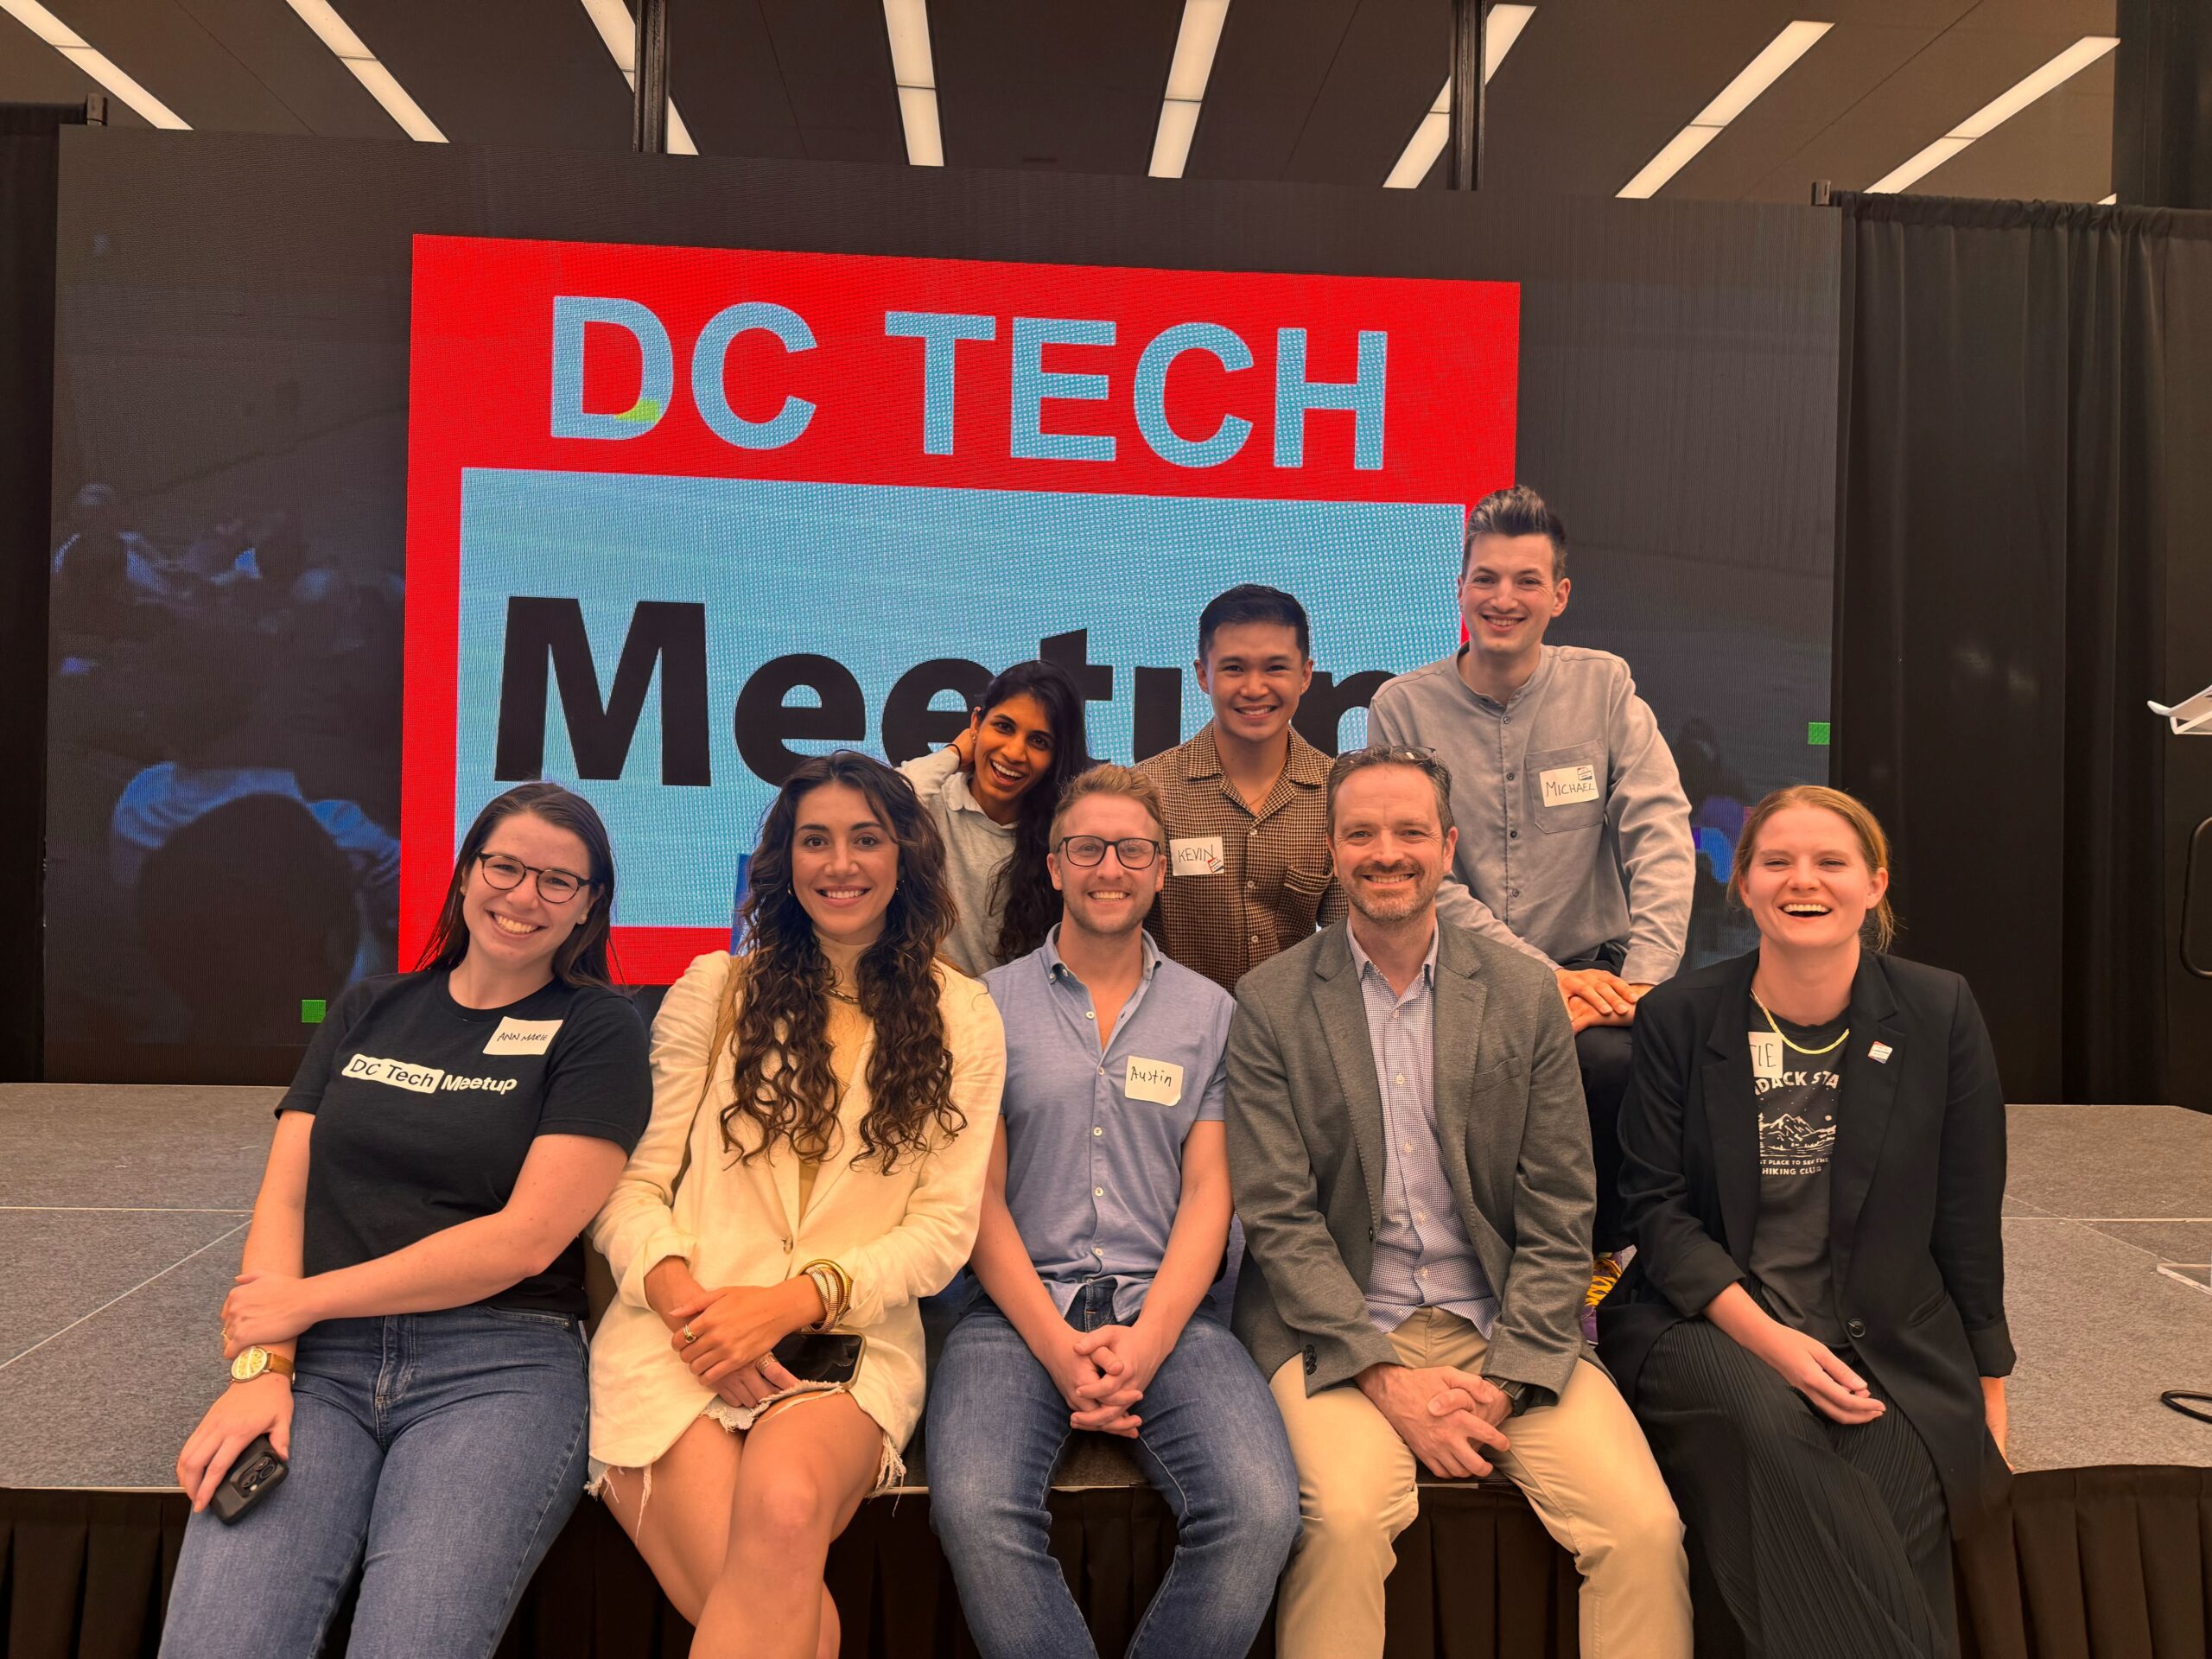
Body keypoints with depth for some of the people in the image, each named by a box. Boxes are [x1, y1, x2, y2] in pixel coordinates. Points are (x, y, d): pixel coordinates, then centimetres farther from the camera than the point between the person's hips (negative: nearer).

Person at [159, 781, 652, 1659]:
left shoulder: (598, 1030, 3)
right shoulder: (369, 1011, 17)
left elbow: (527, 1237, -6)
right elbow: (282, 1198, 10)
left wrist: (303, 1300, -5)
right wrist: (262, 1366, -7)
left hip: (498, 1365, -3)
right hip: (319, 1362, 3)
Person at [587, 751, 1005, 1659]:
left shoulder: (962, 1019, 9)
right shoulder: (713, 990, 11)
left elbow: (945, 1226, 3)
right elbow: (631, 1183, 7)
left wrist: (795, 1299, -11)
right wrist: (678, 1290, -13)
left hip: (851, 1340, 0)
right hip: (680, 1336, 0)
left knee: (784, 1507, -33)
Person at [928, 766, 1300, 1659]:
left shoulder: (1210, 1013, 12)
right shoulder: (989, 1005, 9)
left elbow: (1207, 1193, 5)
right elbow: (981, 1195, 4)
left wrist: (1145, 1342, -10)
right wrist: (1056, 1343, -9)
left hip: (1167, 1311, 1)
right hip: (1019, 1308, 0)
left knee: (1261, 1511, -25)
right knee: (976, 1509, -29)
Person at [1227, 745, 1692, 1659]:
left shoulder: (1525, 994, 4)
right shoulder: (1269, 1002, -1)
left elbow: (1558, 1218, 3)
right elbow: (1278, 1217, -5)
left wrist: (1503, 1382, -9)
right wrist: (1387, 1377, -15)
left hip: (1504, 1327, 2)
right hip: (1335, 1328, -2)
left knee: (1646, 1529, -18)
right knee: (1346, 1516, -28)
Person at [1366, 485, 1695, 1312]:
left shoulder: (1603, 686, 5)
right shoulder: (1404, 706, 0)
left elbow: (1660, 838, -3)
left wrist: (1644, 976, -18)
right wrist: (1545, 976, -14)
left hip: (1593, 972, 1)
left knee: (1618, 1059, -29)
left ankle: (1602, 1252, 2)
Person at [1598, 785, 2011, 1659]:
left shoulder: (1939, 1014, 2)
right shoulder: (1678, 1016, -1)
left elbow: (1967, 1218, 7)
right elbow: (1658, 1209, -3)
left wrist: (1989, 1386, 10)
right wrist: (1768, 1339, -15)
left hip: (1891, 1337, 1)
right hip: (1707, 1322, 0)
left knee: (1894, 1490, -28)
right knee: (1768, 1424, -31)